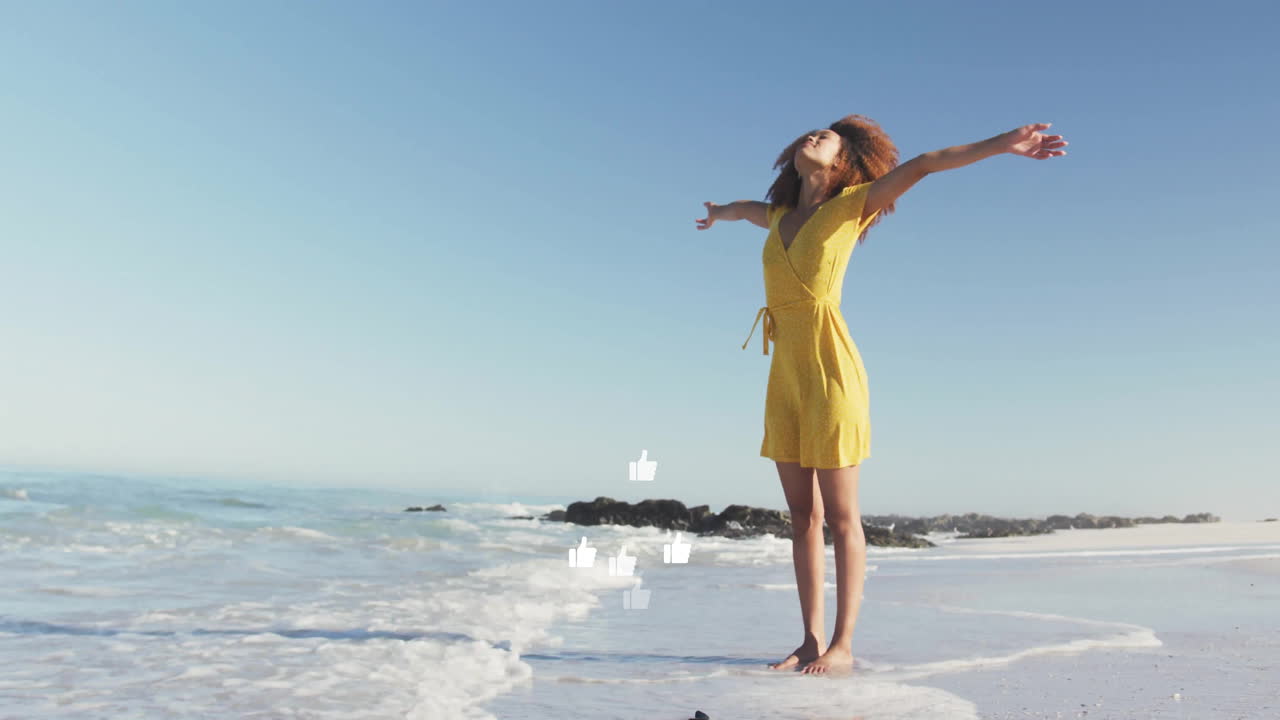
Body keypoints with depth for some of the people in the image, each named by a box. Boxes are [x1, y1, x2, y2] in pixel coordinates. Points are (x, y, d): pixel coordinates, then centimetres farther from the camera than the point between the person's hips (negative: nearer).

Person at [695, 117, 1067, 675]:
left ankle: (843, 644, 9)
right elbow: (748, 208, 40)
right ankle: (811, 640, 16)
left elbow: (923, 165, -8)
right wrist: (718, 213, 60)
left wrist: (1001, 143, -18)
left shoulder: (850, 206, 1)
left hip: (832, 373, -6)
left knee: (840, 516, 0)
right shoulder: (781, 216, 16)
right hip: (785, 378, 6)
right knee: (803, 515, 8)